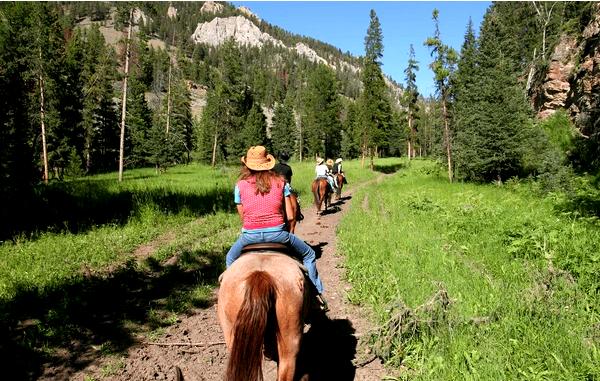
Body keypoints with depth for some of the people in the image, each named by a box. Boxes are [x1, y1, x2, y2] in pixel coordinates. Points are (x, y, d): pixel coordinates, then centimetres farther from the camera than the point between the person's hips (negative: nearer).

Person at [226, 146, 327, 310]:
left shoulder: (240, 185, 4)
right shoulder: (280, 182, 4)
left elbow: (242, 216, 10)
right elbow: (290, 215, 2)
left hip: (250, 235, 1)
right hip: (277, 233, 0)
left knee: (230, 260, 31)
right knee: (309, 255, 23)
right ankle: (317, 293, 21)